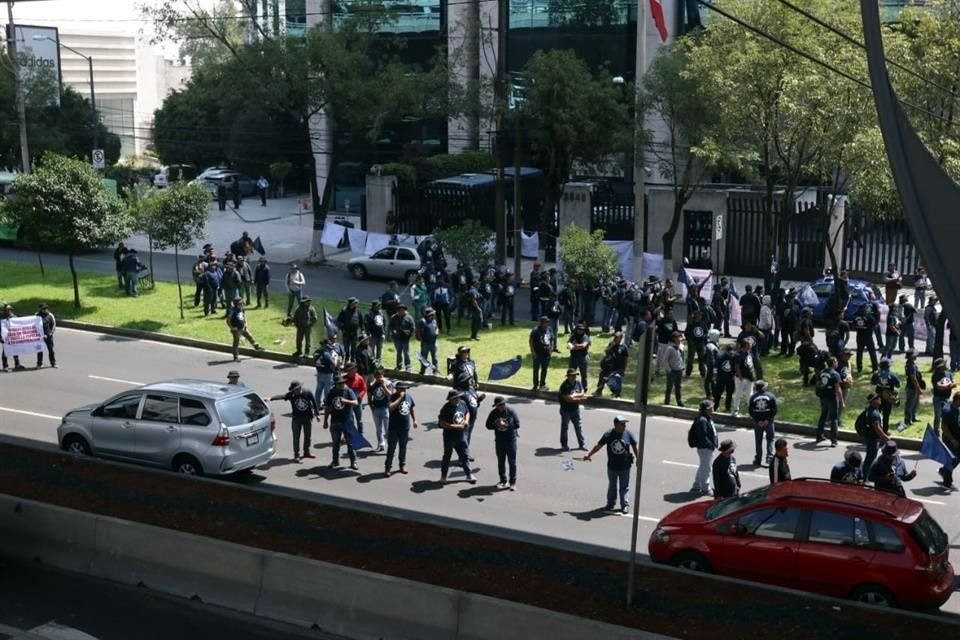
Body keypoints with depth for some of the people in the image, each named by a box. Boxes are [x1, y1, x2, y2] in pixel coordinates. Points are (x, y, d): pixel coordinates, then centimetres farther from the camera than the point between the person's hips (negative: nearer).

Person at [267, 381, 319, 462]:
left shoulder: (307, 393, -13)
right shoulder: (291, 395, -15)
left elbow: (314, 402, -1)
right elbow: (281, 396, -31)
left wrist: (317, 414, 3)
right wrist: (271, 398, -47)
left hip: (307, 417, 1)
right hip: (296, 418, -1)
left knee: (307, 435, 14)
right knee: (296, 437, -2)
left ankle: (307, 451, 33)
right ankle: (296, 455, 5)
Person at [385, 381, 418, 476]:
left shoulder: (409, 397, 3)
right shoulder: (393, 397, -14)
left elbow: (412, 409, 17)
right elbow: (390, 408, -33)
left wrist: (414, 420, 13)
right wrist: (400, 398, -29)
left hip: (405, 428, 5)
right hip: (394, 428, -5)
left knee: (403, 447, 15)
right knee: (391, 448, 1)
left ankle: (402, 465, 29)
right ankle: (388, 467, 8)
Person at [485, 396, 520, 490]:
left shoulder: (511, 412, -10)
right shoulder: (493, 413, -2)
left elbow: (517, 424, -11)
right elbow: (488, 425, 1)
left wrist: (506, 425, -24)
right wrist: (496, 425, -18)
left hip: (511, 440, -3)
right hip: (499, 441, 3)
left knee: (512, 462, 1)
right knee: (501, 462, 10)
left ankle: (513, 482, 10)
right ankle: (503, 480, 23)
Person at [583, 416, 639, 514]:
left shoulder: (628, 434, -7)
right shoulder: (608, 435, -8)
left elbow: (635, 447, 4)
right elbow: (598, 446, -1)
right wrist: (589, 455, -1)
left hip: (625, 467, -1)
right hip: (612, 466, 1)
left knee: (624, 487, 6)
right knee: (612, 486, 16)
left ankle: (625, 505, 14)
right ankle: (611, 503, 31)